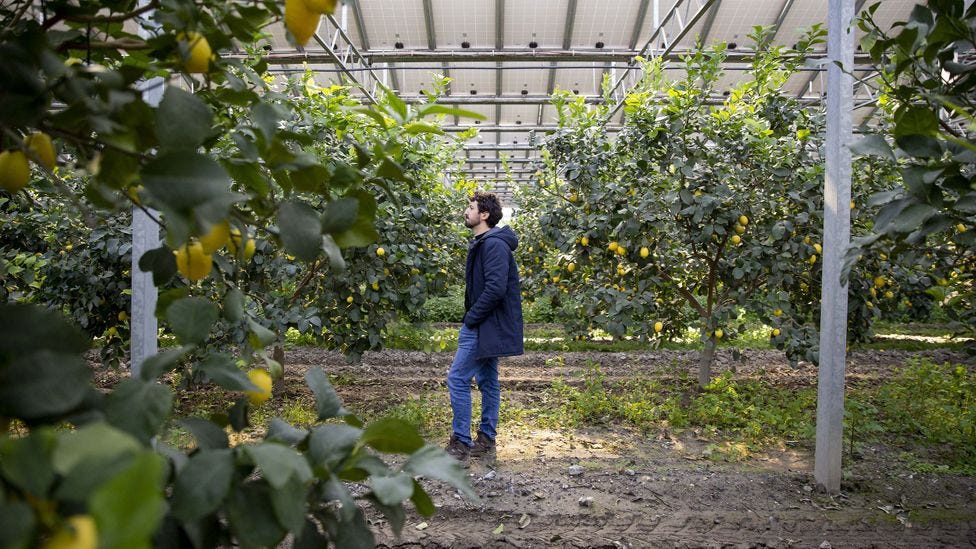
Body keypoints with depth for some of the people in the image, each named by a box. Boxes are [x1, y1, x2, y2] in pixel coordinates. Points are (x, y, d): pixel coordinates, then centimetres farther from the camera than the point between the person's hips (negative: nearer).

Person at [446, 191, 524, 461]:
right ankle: (486, 439, 24)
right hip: (487, 326, 10)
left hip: (486, 327, -10)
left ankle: (461, 442, 2)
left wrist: (471, 318, -18)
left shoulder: (494, 244, -18)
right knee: (487, 380, 14)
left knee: (457, 378, -7)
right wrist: (471, 319, 11)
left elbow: (495, 288, -27)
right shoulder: (482, 243, 15)